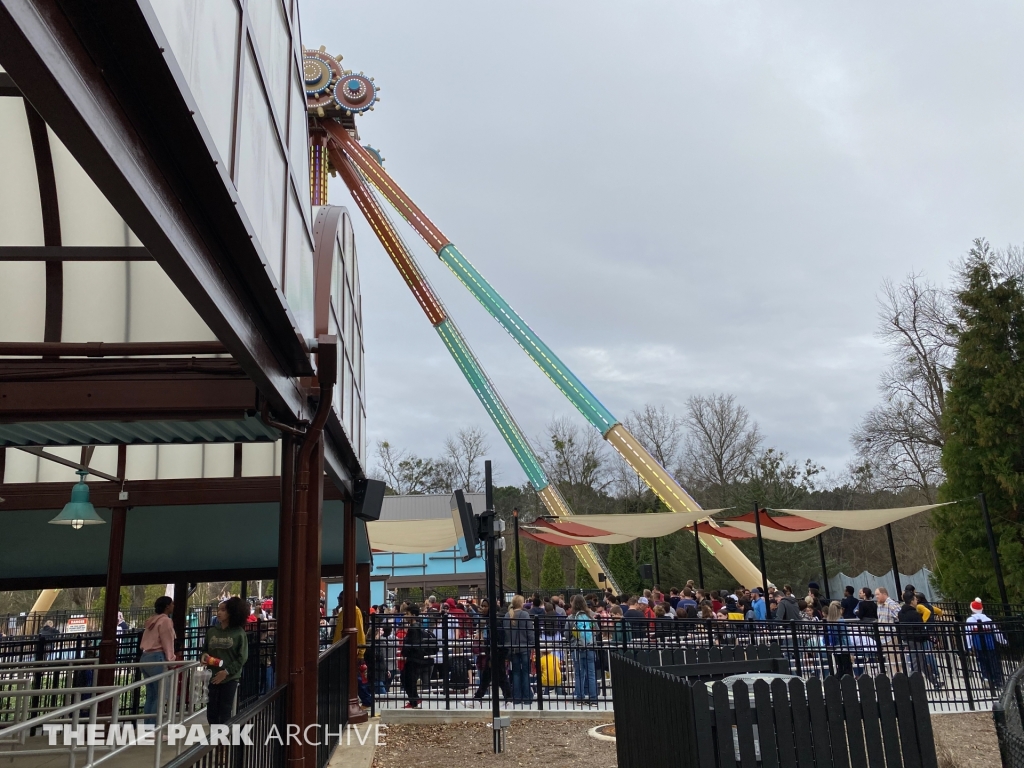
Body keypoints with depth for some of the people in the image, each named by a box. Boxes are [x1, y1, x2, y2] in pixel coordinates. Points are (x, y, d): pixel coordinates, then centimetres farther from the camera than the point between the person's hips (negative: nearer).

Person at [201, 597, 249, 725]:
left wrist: (227, 671, -14)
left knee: (225, 713, 2)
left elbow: (242, 657, -7)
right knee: (211, 712, 7)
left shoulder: (239, 633, -6)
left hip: (230, 678, -4)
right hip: (213, 677, 4)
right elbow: (204, 650, 17)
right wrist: (203, 656, -6)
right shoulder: (211, 631, 5)